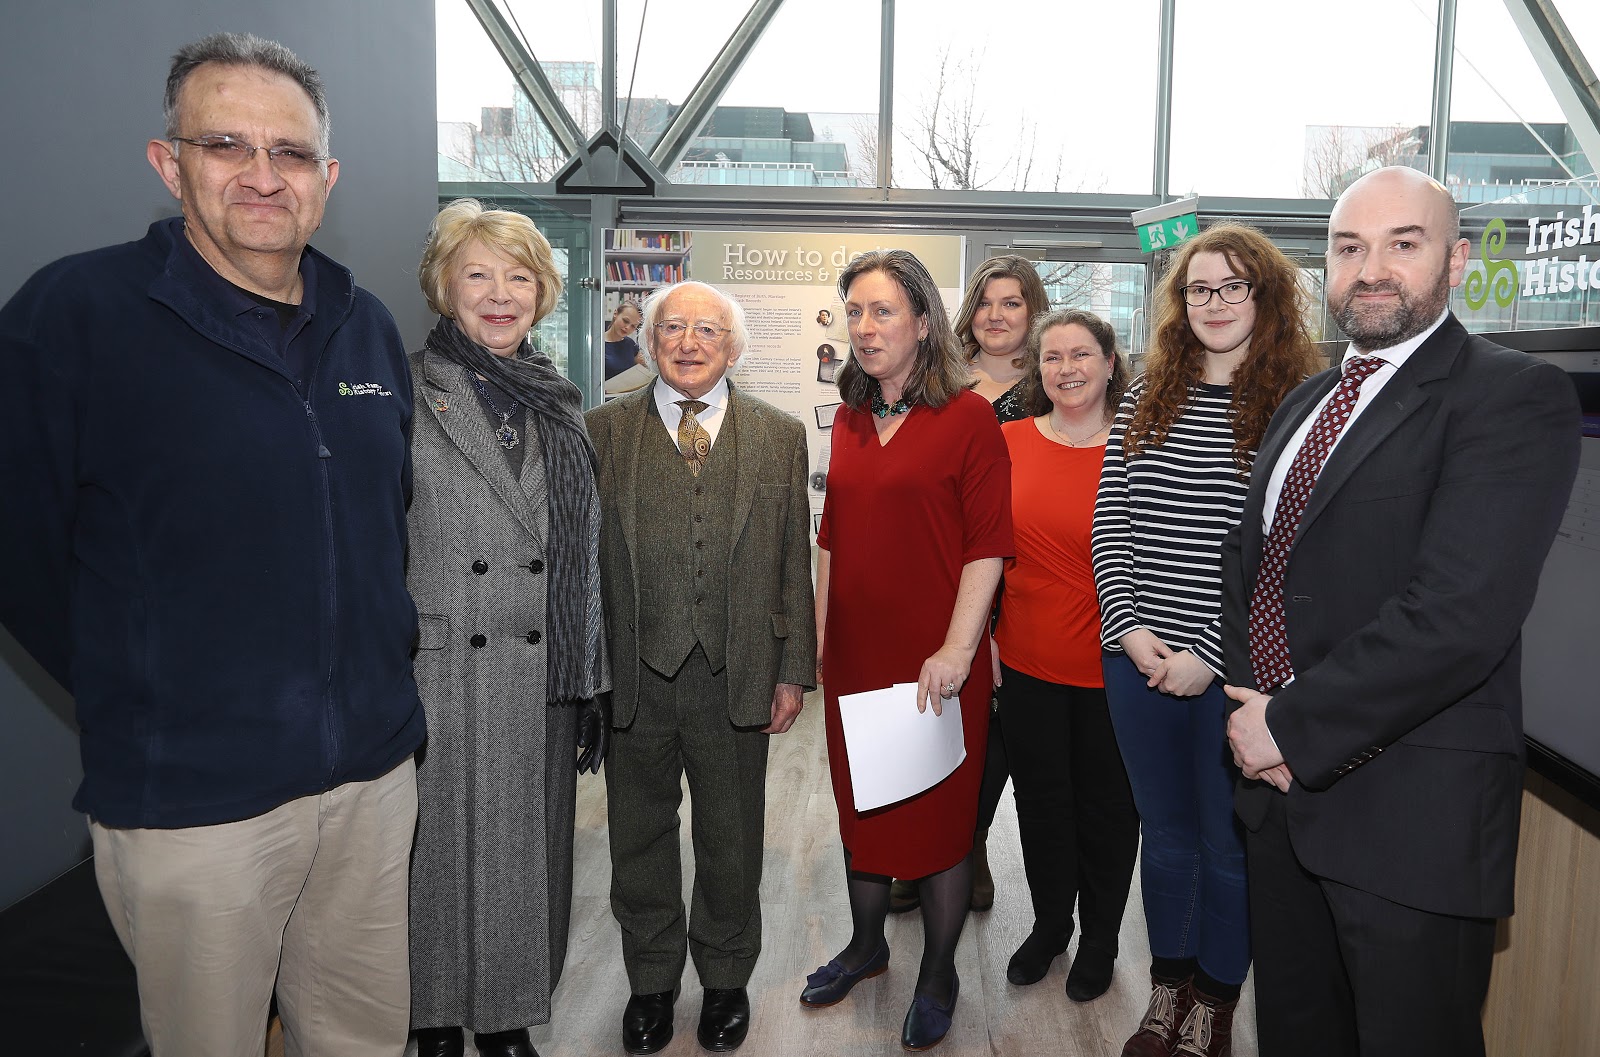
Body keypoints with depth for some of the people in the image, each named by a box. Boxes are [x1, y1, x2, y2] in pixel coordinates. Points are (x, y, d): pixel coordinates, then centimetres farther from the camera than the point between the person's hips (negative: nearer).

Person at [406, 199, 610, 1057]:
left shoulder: (560, 407, 10)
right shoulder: (402, 396, -3)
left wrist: (590, 676, 11)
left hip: (539, 681, 4)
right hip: (437, 675, -3)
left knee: (527, 851, 12)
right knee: (439, 850, 8)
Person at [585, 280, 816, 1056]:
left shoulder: (779, 436, 4)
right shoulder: (602, 430, 2)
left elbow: (794, 561, 3)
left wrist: (793, 671, 1)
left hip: (735, 678, 0)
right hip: (633, 676, 0)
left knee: (732, 841, 15)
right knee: (640, 838, 16)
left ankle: (726, 979, 38)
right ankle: (651, 982, 38)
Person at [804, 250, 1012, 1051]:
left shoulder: (967, 418, -9)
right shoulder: (850, 420, 9)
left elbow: (987, 544, -12)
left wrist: (955, 648, -18)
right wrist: (819, 634, 13)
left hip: (936, 662, -5)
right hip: (855, 654, 6)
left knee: (940, 814, 9)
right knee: (860, 805, 18)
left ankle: (938, 975, 29)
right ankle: (866, 943, 40)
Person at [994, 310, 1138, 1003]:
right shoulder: (1010, 441, -1)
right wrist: (983, 638, 5)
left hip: (1111, 667, -2)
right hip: (1026, 663, 3)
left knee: (1106, 807, 15)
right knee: (1041, 802, 18)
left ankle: (1100, 939, 37)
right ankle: (1049, 924, 41)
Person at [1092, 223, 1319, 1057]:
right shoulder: (1144, 401, 6)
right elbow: (1109, 527, 5)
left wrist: (1210, 656, -15)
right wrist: (1132, 629, -7)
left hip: (1236, 670, -3)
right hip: (1139, 664, 4)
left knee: (1229, 846, 12)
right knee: (1164, 837, 18)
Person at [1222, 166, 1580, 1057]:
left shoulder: (1518, 398, -11)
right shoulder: (1306, 402, 13)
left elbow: (1459, 614, -23)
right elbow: (1250, 557, 15)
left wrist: (1293, 726, -16)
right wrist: (1252, 707, -1)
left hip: (1412, 814, -6)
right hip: (1287, 784, 7)